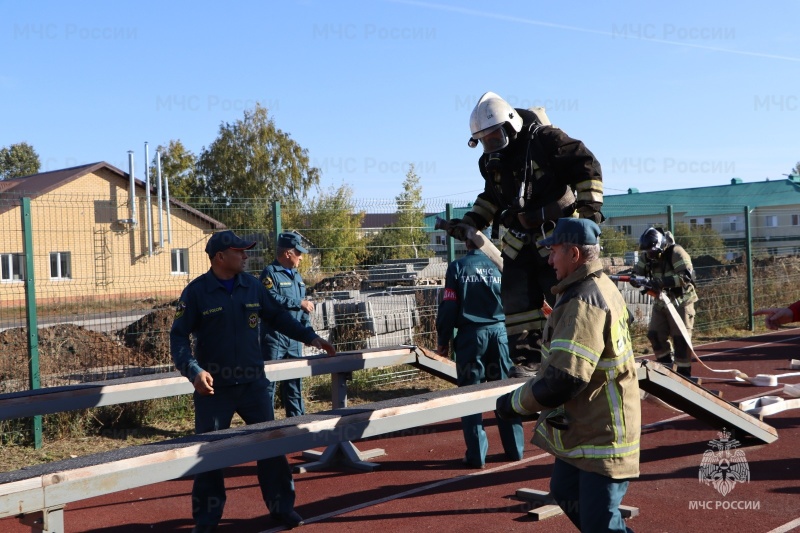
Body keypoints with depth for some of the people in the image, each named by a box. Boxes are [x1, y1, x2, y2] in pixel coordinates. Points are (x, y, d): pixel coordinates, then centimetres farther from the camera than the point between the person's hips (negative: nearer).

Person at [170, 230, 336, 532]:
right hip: (213, 386, -3)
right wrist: (194, 371, -24)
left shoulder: (253, 286, 4)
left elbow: (277, 316, 15)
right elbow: (179, 336, -9)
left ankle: (281, 507, 21)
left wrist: (310, 337, 8)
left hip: (252, 382, 3)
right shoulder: (196, 292, -8)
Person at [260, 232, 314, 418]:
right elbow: (271, 300, -26)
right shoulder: (270, 273, -9)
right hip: (274, 337, -8)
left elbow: (304, 306, 21)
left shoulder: (296, 275, 17)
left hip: (294, 338, 8)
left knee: (294, 380, 14)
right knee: (269, 379, -4)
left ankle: (297, 417, 23)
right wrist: (299, 303, -21)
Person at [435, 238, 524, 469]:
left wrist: (443, 340, 3)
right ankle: (514, 449, 19)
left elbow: (449, 306, -6)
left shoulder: (458, 267, -3)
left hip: (471, 334, -3)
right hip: (499, 331, 3)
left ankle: (476, 455, 4)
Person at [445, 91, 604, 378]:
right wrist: (469, 223, 12)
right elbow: (491, 197, 23)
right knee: (518, 298, 2)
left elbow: (587, 165, -13)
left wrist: (590, 206, -19)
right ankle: (527, 359, 8)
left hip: (556, 233, -7)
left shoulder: (546, 139, -14)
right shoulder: (491, 162, 8)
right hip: (519, 240, 7)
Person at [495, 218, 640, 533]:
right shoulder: (602, 287, 7)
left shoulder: (582, 302, -26)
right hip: (584, 427, 10)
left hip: (600, 434, -10)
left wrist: (514, 403, -17)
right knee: (566, 493, 24)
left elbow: (562, 380, -31)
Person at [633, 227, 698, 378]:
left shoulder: (676, 253, -21)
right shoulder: (646, 256, -2)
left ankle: (684, 373, 5)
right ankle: (666, 366, 22)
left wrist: (663, 282, -39)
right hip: (660, 302, 6)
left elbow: (687, 276, -30)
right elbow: (637, 274, 2)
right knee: (655, 334, 4)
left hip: (680, 302, -6)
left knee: (680, 338, -5)